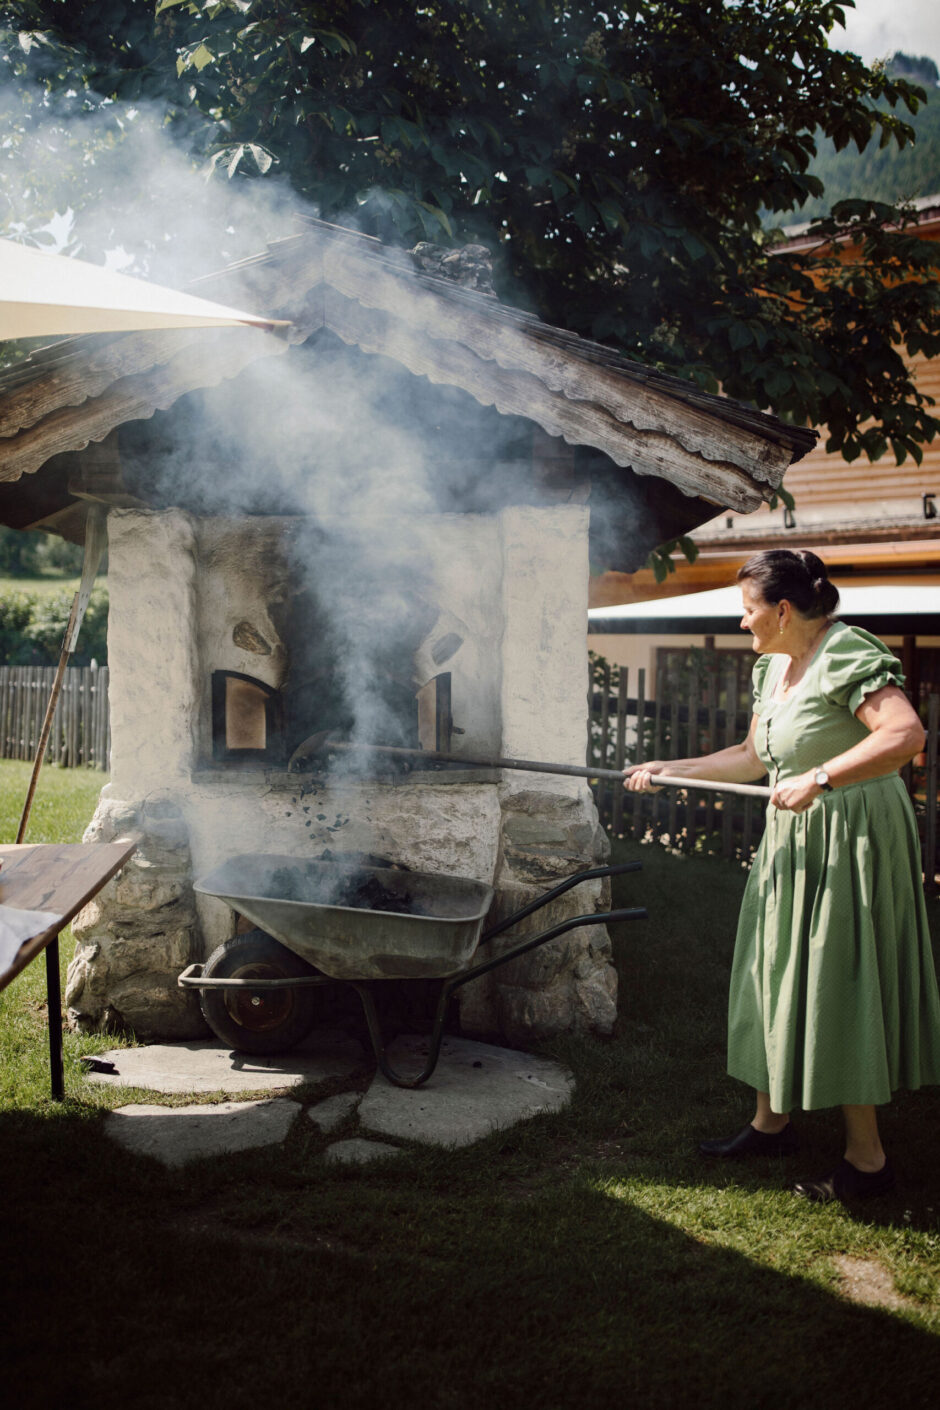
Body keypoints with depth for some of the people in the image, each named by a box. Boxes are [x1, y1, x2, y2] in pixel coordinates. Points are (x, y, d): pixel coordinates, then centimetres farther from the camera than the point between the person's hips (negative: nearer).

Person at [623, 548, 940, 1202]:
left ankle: (867, 1158, 9)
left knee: (836, 989, -4)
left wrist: (818, 778, -33)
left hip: (850, 842, -9)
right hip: (794, 841, 10)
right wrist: (668, 771, 16)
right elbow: (753, 757, 18)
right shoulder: (775, 666, 11)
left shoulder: (847, 652, -19)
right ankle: (772, 1122, 31)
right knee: (780, 980, 16)